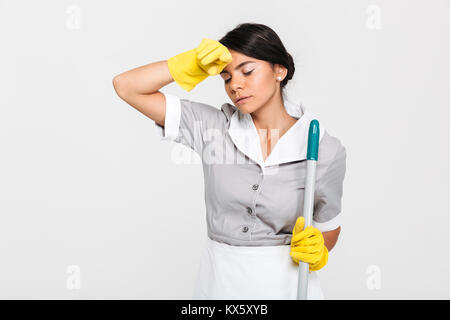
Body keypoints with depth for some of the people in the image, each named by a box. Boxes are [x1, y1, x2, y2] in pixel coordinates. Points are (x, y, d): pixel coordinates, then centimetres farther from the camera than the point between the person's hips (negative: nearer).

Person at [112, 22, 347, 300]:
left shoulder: (326, 150, -10)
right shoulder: (213, 126, -7)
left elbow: (328, 227, 4)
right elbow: (127, 86, -9)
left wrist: (315, 251, -17)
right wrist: (194, 65, -19)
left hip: (286, 283, -1)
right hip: (218, 280, 2)